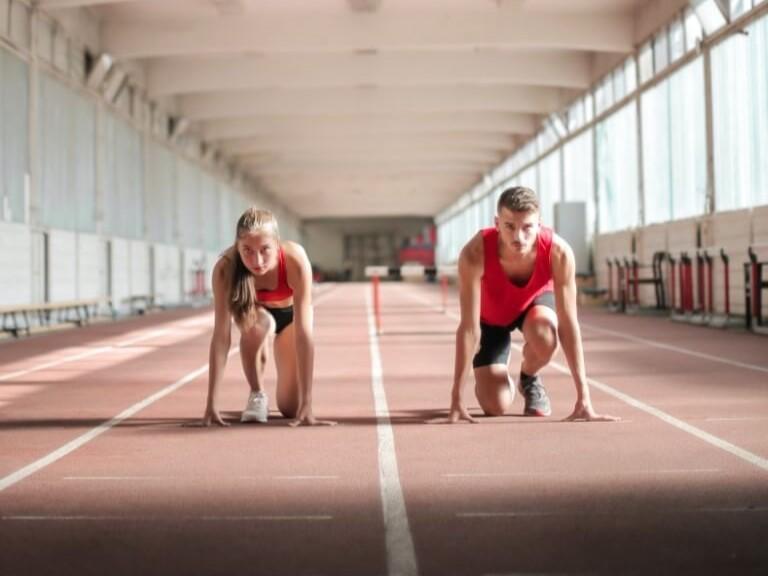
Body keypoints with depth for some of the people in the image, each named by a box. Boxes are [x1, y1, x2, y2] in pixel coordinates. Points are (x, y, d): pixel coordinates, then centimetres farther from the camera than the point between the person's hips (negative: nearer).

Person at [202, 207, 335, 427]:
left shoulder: (295, 260, -41)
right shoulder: (225, 269, -38)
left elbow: (303, 333, -42)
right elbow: (221, 336, -37)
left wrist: (306, 403, -45)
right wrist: (211, 405, -43)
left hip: (289, 312, 0)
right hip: (258, 309, 0)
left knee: (290, 407, -6)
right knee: (254, 322, -37)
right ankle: (257, 395, -11)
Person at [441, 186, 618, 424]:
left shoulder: (559, 252, -37)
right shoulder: (474, 254, -40)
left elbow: (568, 324, -33)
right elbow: (469, 328, -36)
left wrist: (583, 398, -35)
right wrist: (457, 400, -38)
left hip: (535, 301, 1)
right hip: (491, 316, -1)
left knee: (544, 335, -37)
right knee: (495, 406, -13)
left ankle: (529, 379, 0)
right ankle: (503, 380, 26)